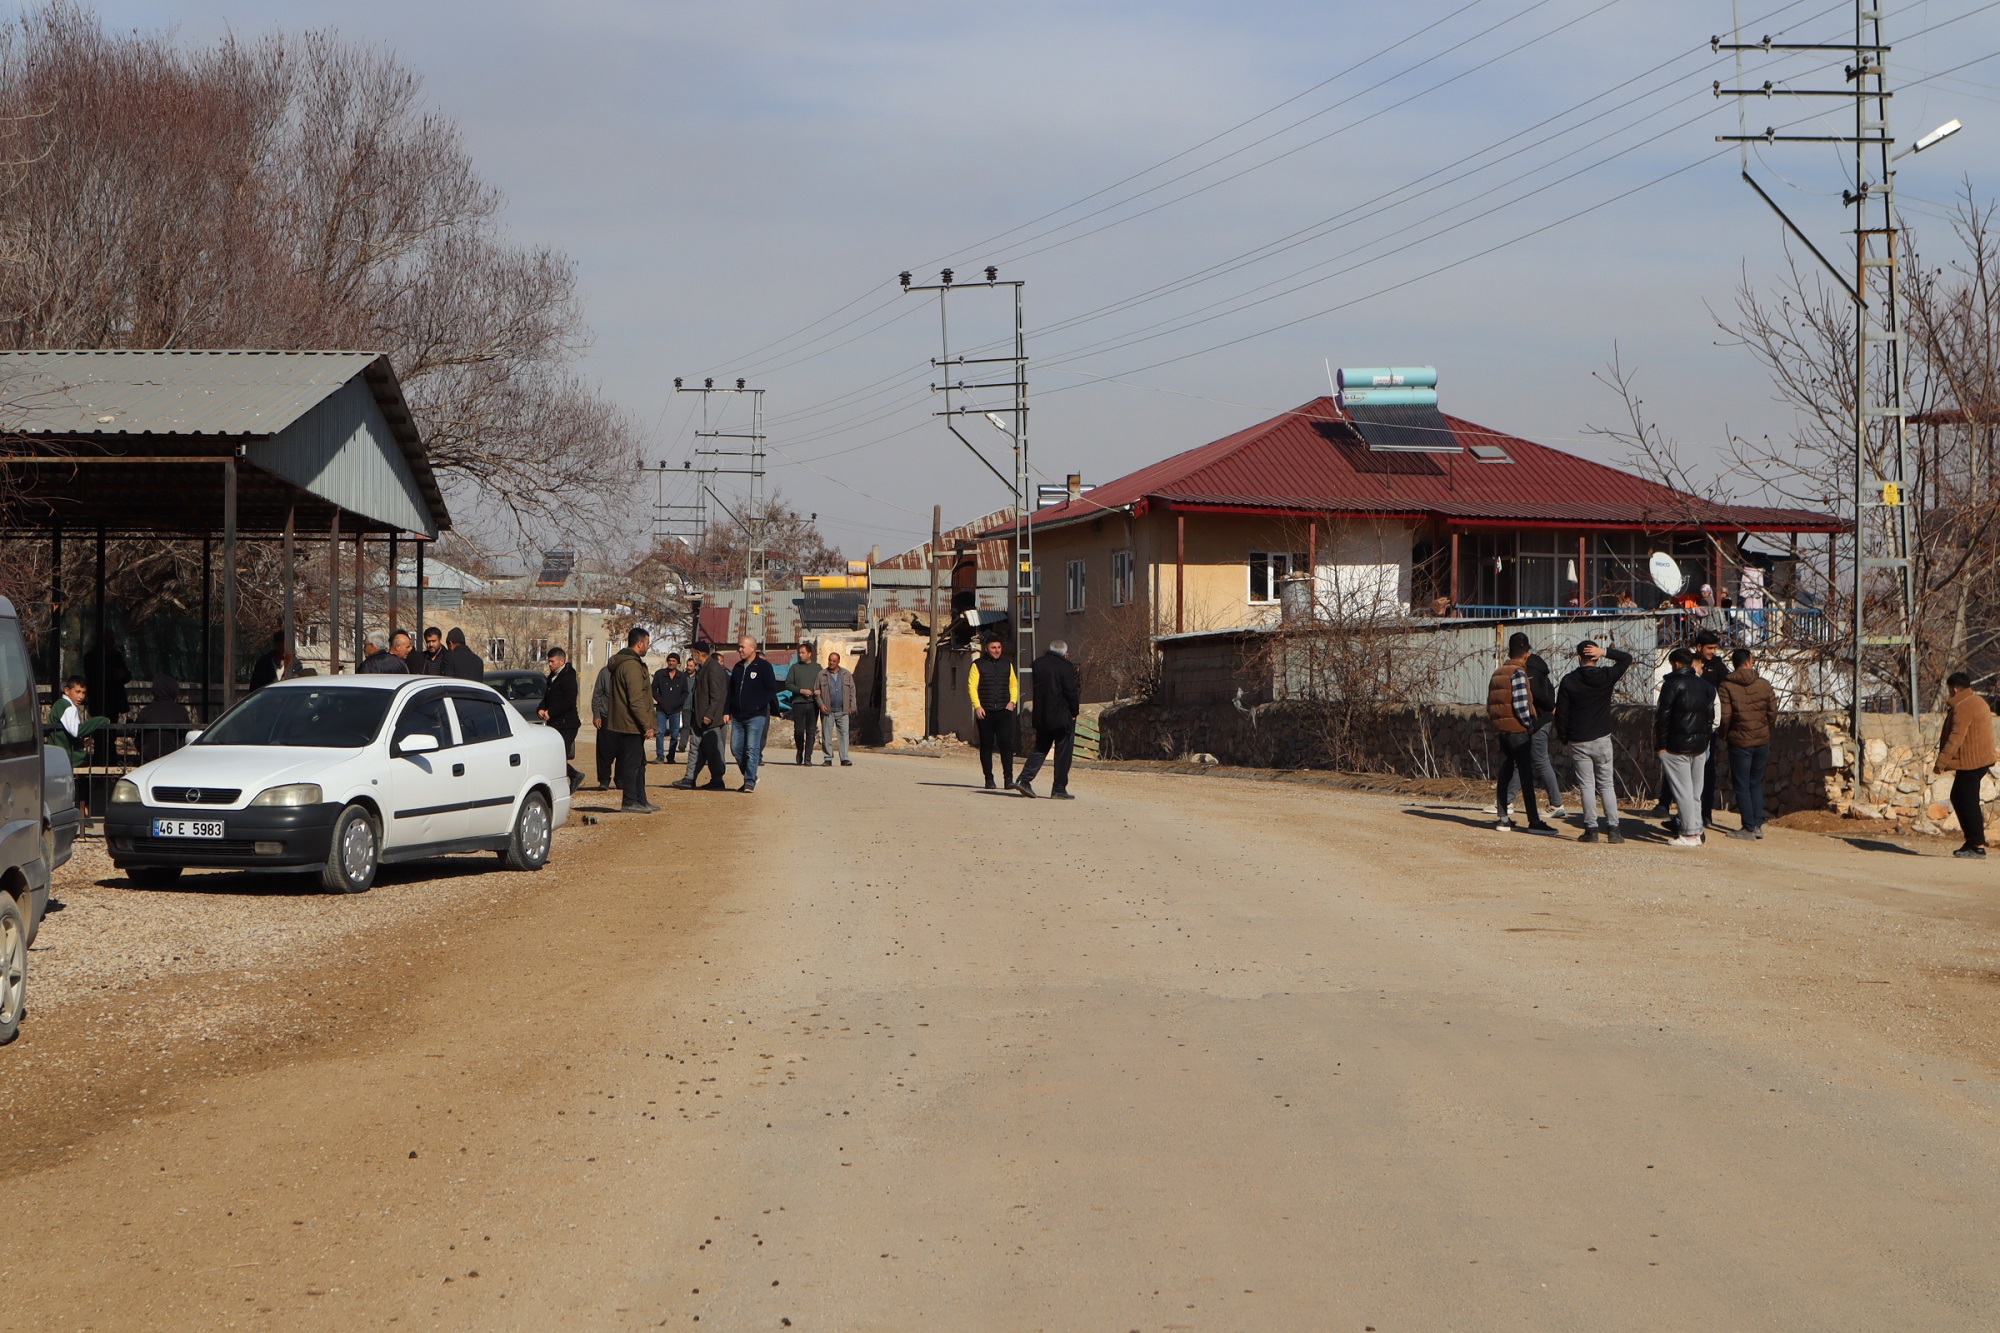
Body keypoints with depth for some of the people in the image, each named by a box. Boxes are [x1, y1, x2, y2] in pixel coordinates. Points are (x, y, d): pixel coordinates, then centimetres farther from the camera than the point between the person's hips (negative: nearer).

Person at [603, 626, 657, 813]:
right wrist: (647, 725, -19)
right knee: (632, 762, -5)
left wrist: (646, 724, 24)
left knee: (638, 762, 15)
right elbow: (636, 700, -22)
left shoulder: (621, 663, 17)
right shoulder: (632, 665, -18)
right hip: (631, 725, -11)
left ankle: (640, 800, 21)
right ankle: (630, 802, -2)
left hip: (622, 722, 11)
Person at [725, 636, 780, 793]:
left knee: (752, 749, -10)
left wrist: (760, 705, -15)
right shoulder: (737, 667, 17)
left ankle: (750, 782, -8)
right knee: (736, 747, 4)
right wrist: (727, 711, 12)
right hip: (737, 716, 7)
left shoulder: (764, 666, -2)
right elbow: (731, 691, 20)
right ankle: (750, 777, 18)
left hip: (756, 716, -7)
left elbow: (771, 690, -5)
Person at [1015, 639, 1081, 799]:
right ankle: (1059, 789, 3)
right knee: (1063, 753, 3)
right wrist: (1075, 711, 1)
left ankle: (1024, 780, 0)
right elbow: (1071, 692, -12)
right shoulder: (1065, 667, -13)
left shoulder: (1037, 664, 7)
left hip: (1041, 716, 6)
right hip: (1062, 717, -6)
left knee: (1040, 749, 15)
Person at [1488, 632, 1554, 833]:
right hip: (1518, 729, -8)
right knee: (1526, 775, -8)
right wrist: (1530, 724, -8)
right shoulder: (1518, 673, -11)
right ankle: (1534, 822, -11)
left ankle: (1502, 818, 12)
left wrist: (1495, 723, 17)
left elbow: (1490, 704, 14)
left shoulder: (1497, 673, 14)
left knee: (1504, 774, 12)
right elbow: (1520, 704, -18)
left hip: (1500, 729, 8)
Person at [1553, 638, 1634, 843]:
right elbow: (1627, 658, 12)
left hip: (1578, 742, -1)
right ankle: (1613, 829, 1)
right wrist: (1605, 652, -1)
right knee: (1607, 784, 7)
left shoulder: (1569, 681, -6)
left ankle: (1591, 829, -1)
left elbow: (1561, 713, -5)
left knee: (1587, 785, 2)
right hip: (1602, 739, 1)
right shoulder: (1606, 676, -3)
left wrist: (1564, 738, 7)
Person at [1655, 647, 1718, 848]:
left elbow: (1662, 715, -12)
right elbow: (1711, 716, 15)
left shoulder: (1672, 683, -9)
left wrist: (1660, 744, -8)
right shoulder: (1706, 685, 12)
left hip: (1676, 746, -7)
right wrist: (1706, 740, 17)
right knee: (1695, 791, 12)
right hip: (1700, 745, 7)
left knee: (1682, 790, -5)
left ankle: (1689, 834, -7)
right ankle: (1696, 832, 13)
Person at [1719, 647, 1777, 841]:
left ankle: (1749, 827, 1)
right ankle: (1758, 824, 12)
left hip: (1740, 742, -3)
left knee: (1742, 785, 3)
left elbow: (1725, 716, -11)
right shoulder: (1764, 685, 0)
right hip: (1762, 741, 3)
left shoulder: (1727, 685, -8)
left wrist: (1724, 737, 5)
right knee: (1756, 783, 15)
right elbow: (1773, 713, 2)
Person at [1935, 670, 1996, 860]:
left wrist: (1942, 761, -17)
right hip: (1981, 759, 10)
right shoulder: (1978, 702, 17)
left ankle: (1978, 847, -8)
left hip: (1970, 761, -10)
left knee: (1968, 802, -7)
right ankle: (1972, 841, 16)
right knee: (1958, 798, 15)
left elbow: (1956, 737, -21)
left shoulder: (1962, 707, -16)